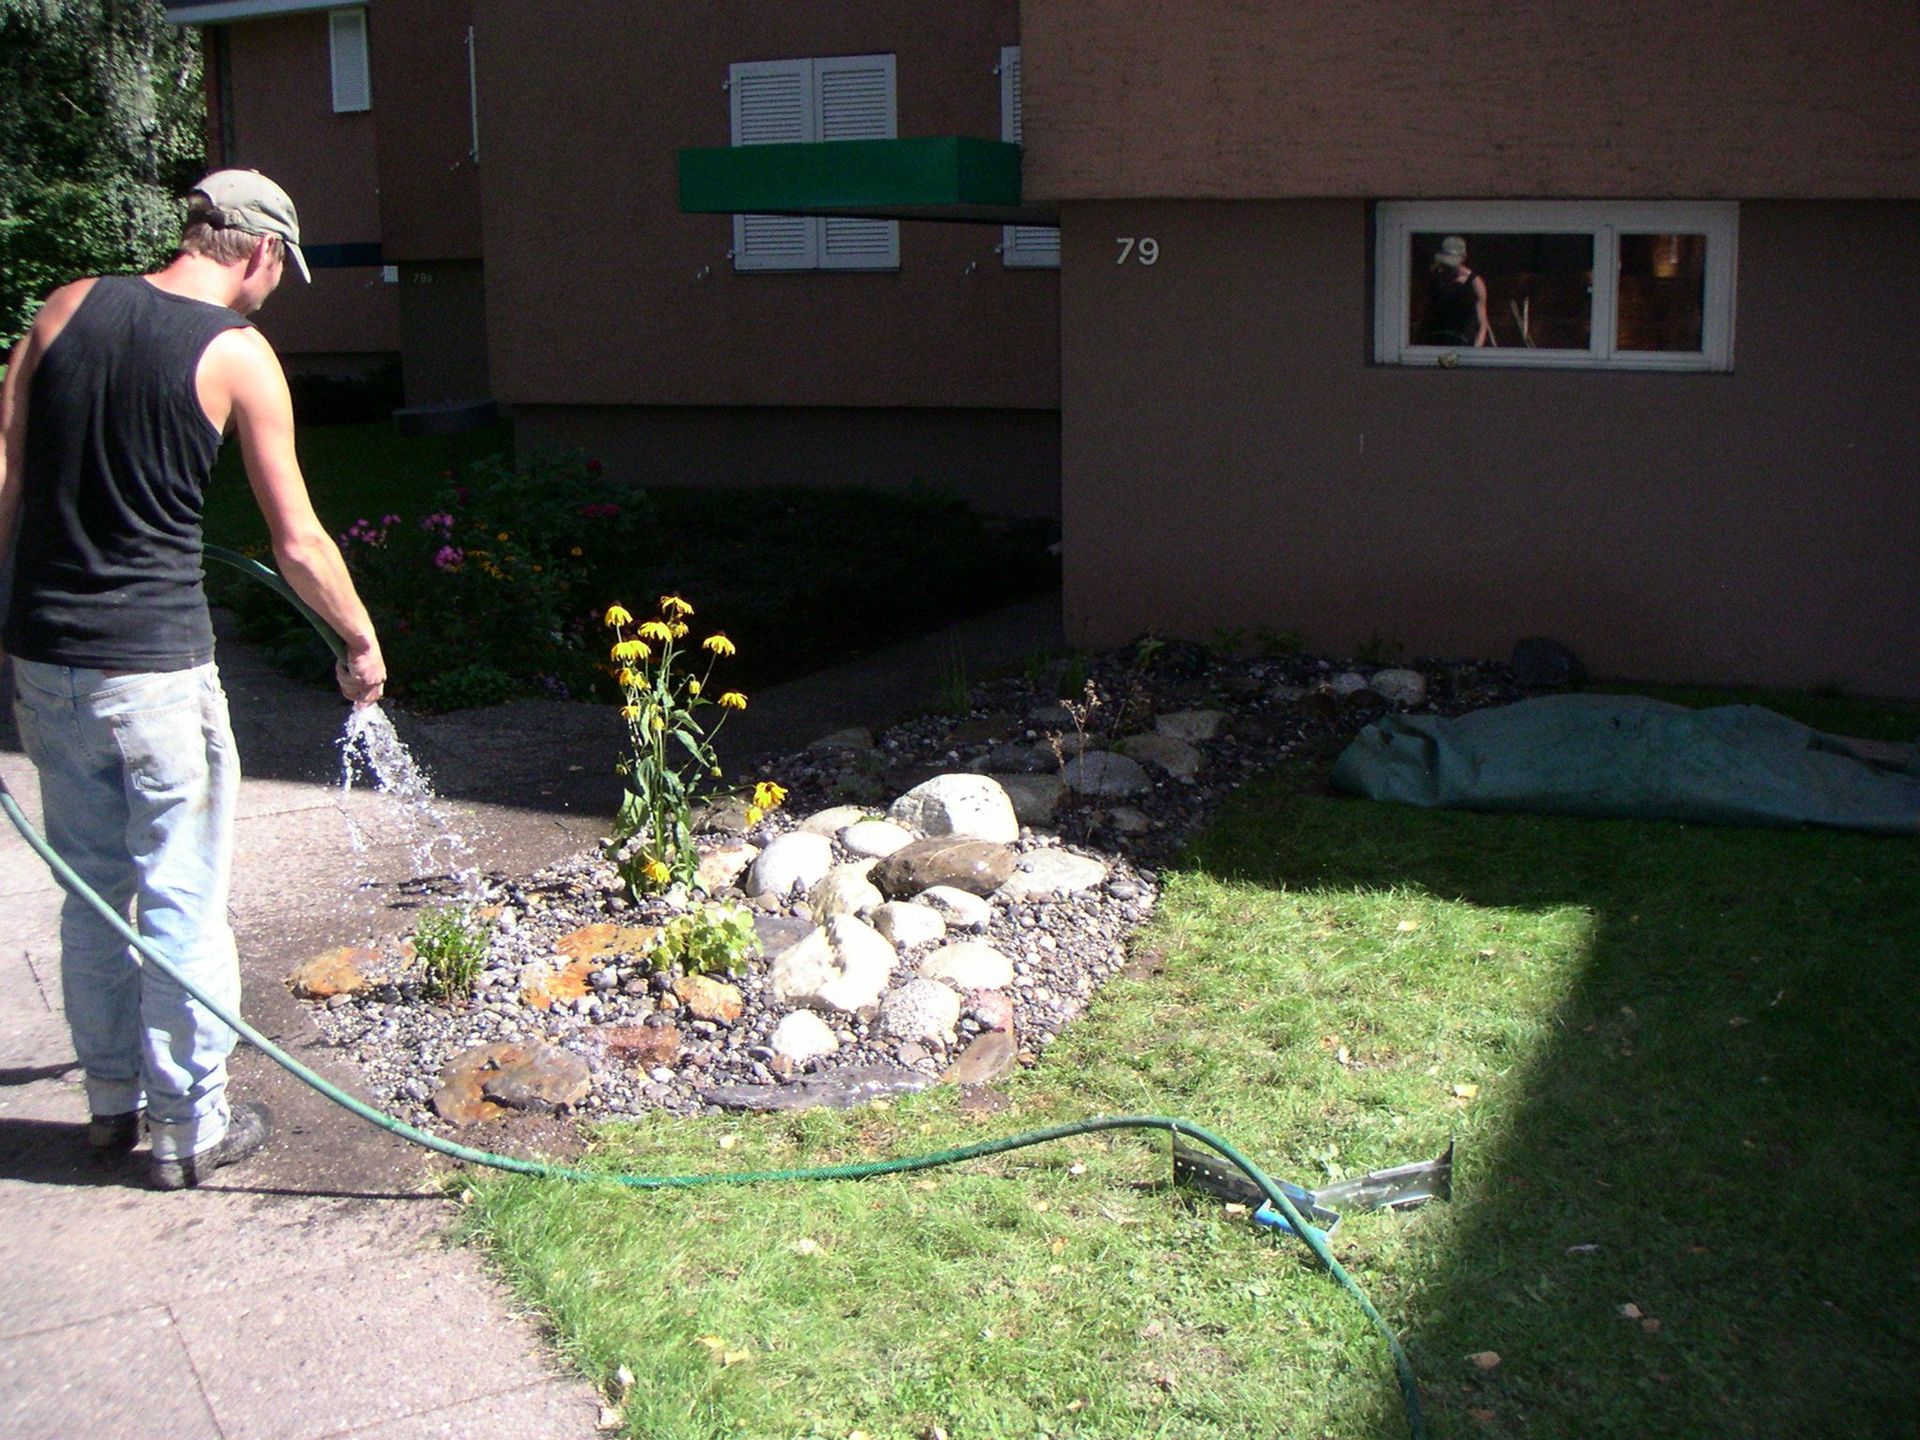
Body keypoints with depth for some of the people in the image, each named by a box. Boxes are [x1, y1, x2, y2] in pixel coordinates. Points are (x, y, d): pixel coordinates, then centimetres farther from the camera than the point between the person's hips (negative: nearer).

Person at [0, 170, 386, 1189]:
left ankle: (113, 1101, 31)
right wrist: (362, 643, 11)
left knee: (92, 893, 18)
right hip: (153, 666, -5)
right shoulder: (239, 355, -7)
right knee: (182, 902, 6)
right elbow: (299, 543, -4)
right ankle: (188, 1128, 16)